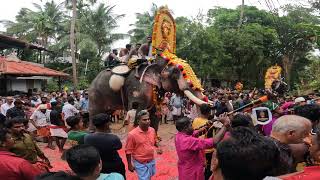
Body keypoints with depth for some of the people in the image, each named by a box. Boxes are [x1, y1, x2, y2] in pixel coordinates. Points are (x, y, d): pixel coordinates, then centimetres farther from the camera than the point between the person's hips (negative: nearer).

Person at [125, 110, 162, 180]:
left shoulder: (152, 130, -7)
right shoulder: (132, 134, -23)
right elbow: (128, 151, -14)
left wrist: (158, 147, -7)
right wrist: (129, 165, -10)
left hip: (152, 161, 6)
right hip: (140, 163, -6)